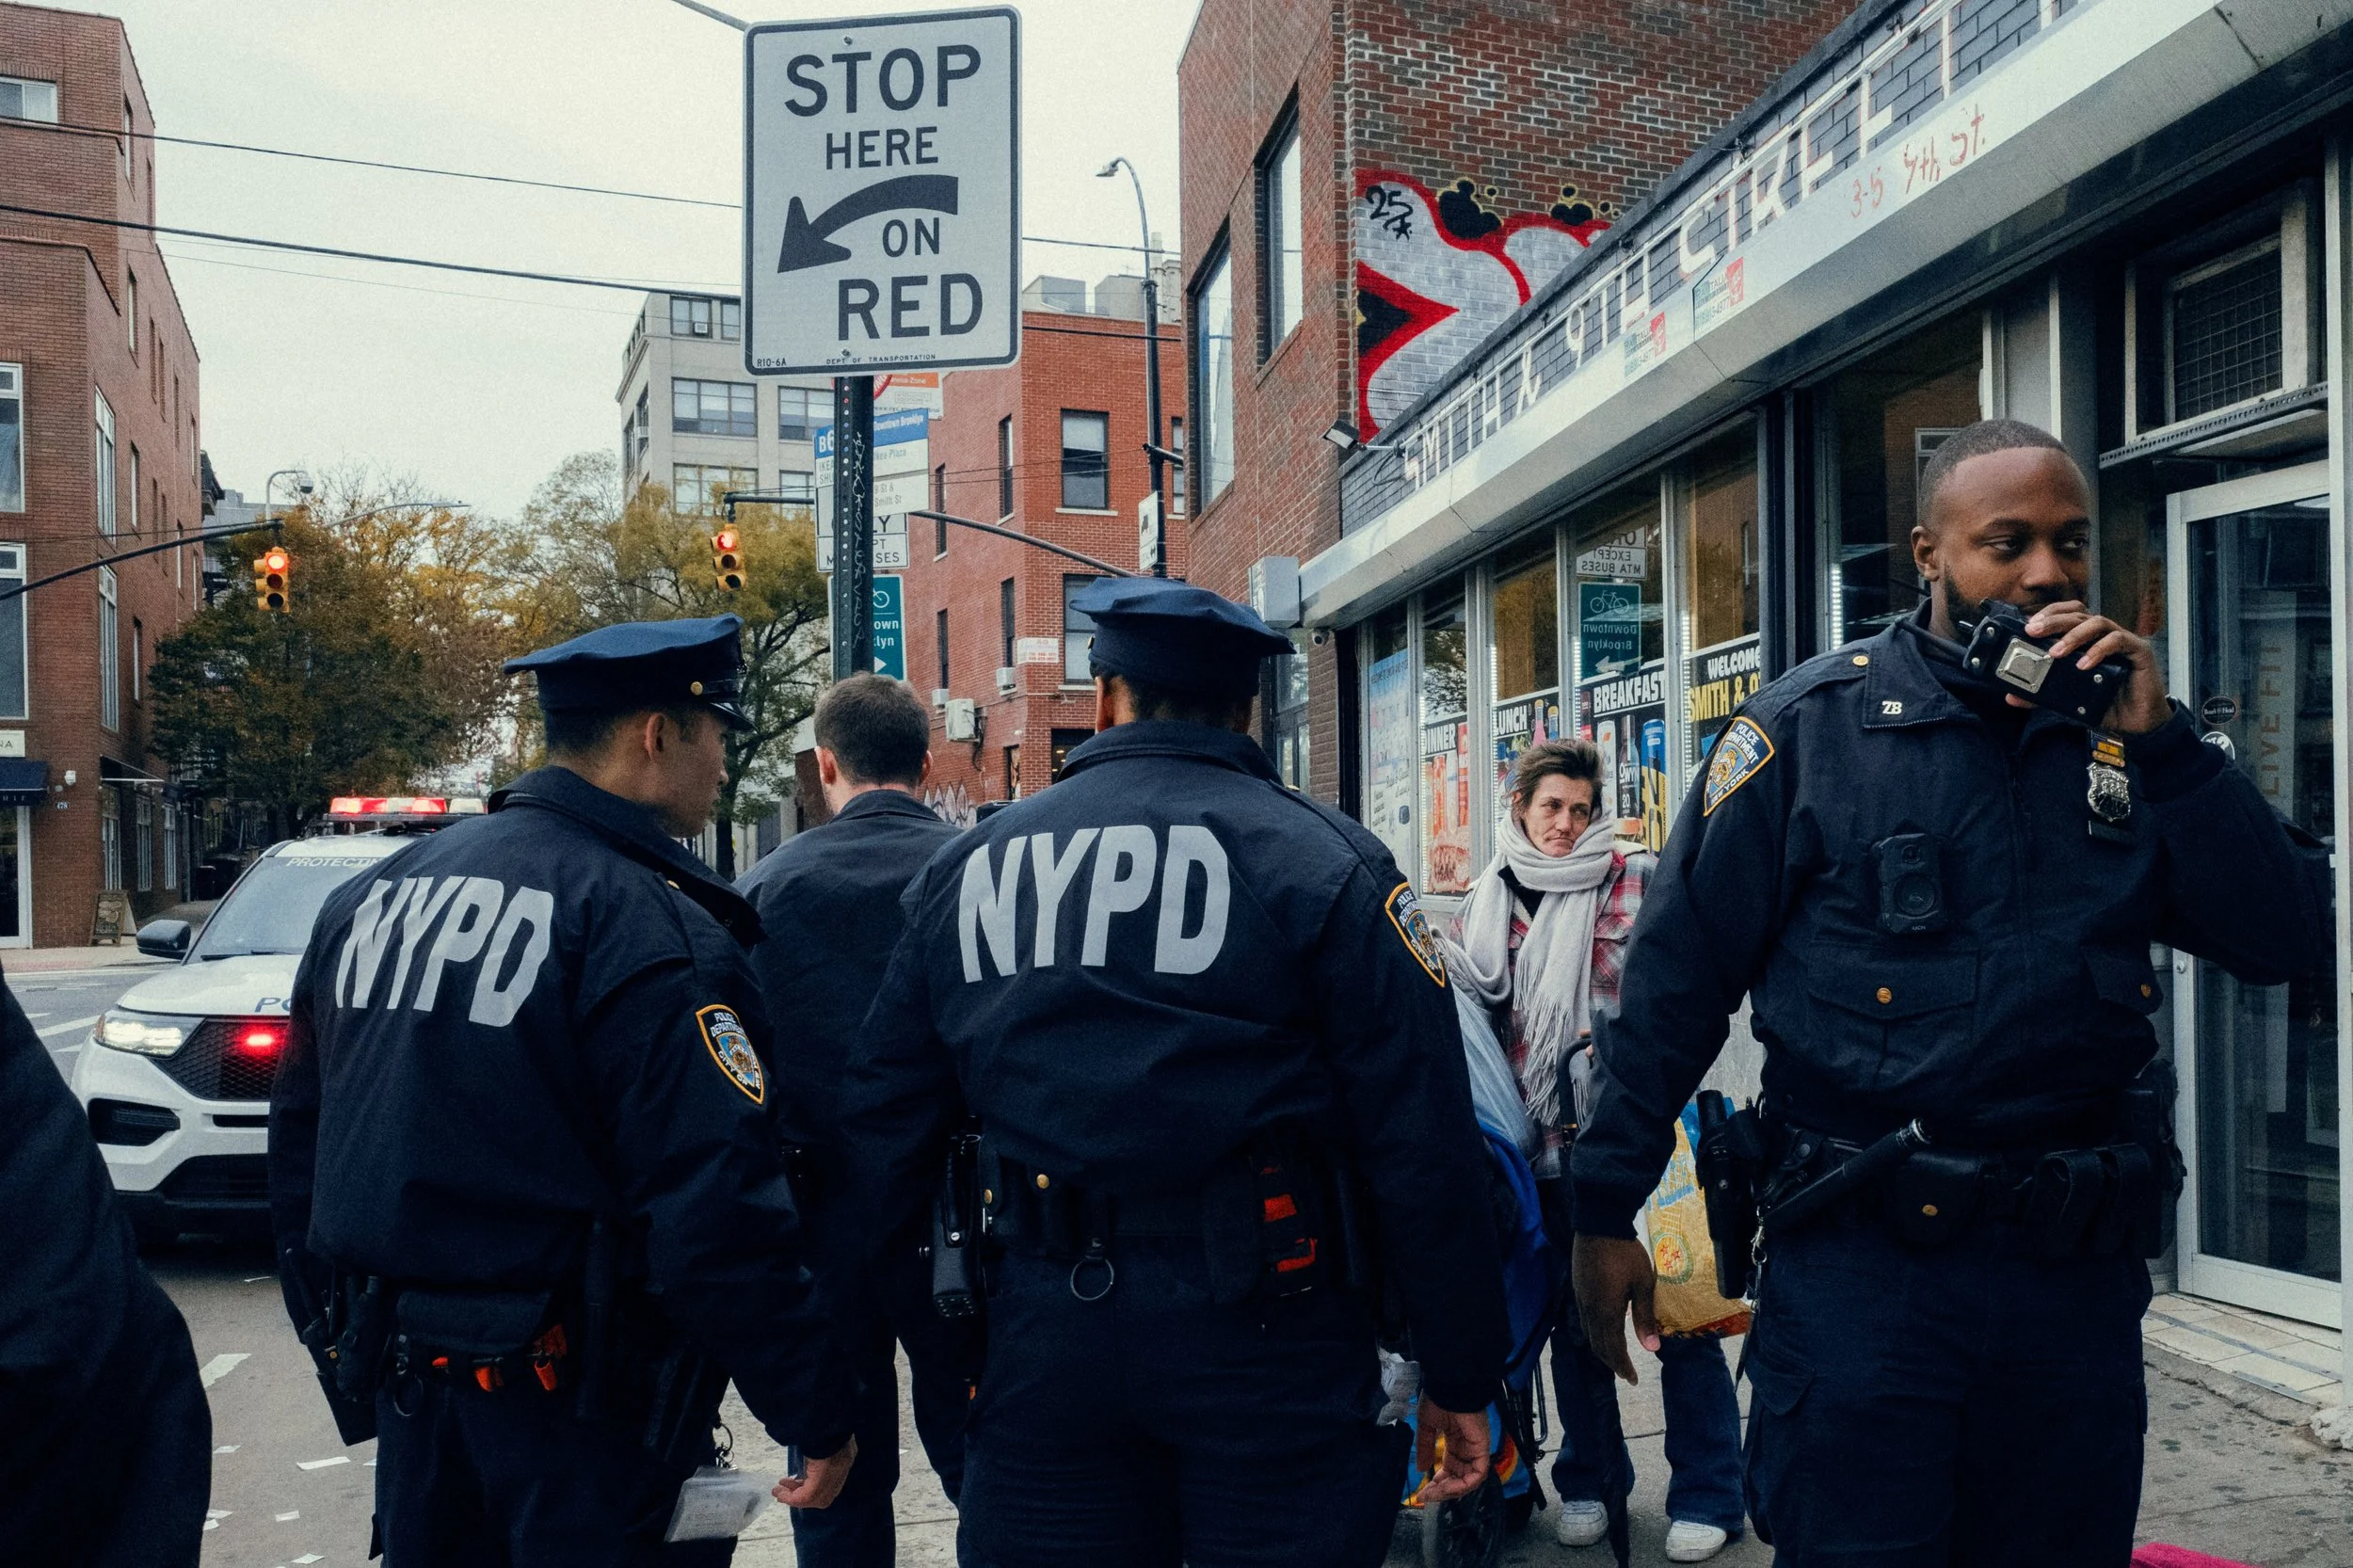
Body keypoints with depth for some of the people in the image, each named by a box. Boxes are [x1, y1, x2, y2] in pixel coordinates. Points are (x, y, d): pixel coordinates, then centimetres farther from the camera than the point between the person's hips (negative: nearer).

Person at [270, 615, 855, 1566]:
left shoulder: (370, 897, 6)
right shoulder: (653, 929, -19)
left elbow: (300, 1138, 14)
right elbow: (719, 1216, -23)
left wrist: (350, 1332, 25)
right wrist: (817, 1414, -14)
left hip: (409, 1384, 7)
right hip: (582, 1415, -7)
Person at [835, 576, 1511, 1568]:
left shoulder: (968, 867, 6)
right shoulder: (1326, 863, -5)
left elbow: (883, 1124, 8)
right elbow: (1423, 1144, -8)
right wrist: (1459, 1376, 0)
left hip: (1042, 1334, 3)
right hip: (1264, 1335, -3)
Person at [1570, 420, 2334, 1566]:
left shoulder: (2124, 736, 6)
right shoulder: (1810, 726, -6)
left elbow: (2288, 942, -1)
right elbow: (1677, 971, -7)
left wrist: (2160, 742, -11)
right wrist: (1605, 1207, -8)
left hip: (2079, 1270, 5)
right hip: (1864, 1268, -4)